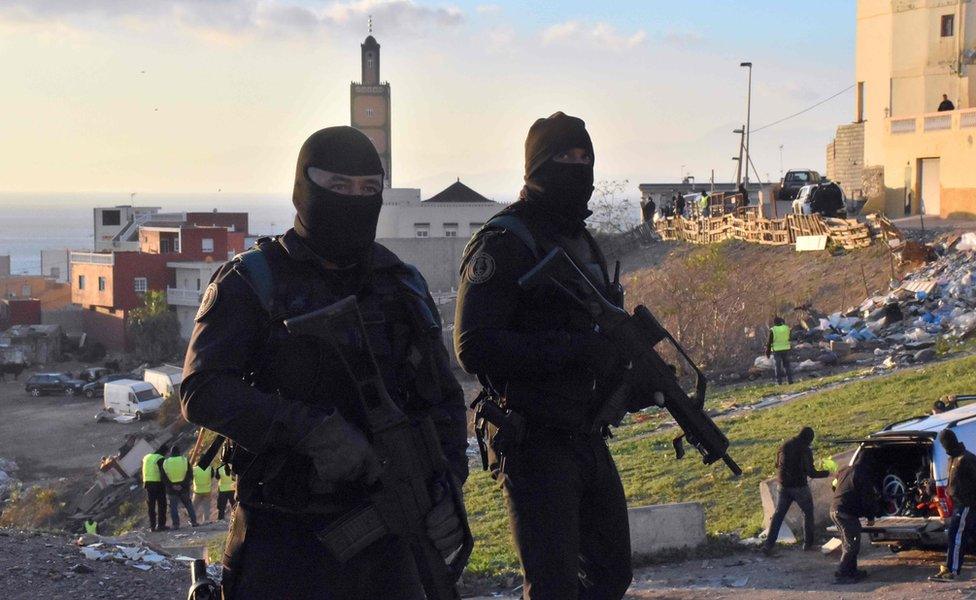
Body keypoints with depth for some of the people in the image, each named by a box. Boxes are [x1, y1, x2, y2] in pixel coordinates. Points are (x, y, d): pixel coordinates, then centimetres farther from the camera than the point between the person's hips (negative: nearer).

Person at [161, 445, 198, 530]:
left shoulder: (165, 462, -1)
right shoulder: (185, 460, -2)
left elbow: (164, 478, -3)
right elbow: (190, 475, -6)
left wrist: (172, 486, -7)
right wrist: (184, 484, -9)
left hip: (171, 490, -1)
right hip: (184, 488, 1)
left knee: (173, 507, 5)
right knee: (188, 504, 15)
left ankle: (176, 524, -1)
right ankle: (193, 521, 14)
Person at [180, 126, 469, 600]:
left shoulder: (402, 287, 12)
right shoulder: (250, 284, -3)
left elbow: (442, 398, 15)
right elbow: (202, 391, -15)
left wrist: (448, 484, -3)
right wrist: (313, 430, -25)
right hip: (284, 538, -4)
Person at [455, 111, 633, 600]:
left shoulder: (584, 242, 16)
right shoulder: (504, 242, -12)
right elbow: (474, 348, -22)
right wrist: (575, 350, -24)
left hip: (588, 441, 9)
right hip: (535, 444, -9)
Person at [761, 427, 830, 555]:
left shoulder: (785, 445, 6)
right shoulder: (805, 450, -15)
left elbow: (777, 464, 16)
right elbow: (811, 472, -16)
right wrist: (827, 473, -3)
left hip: (784, 486, 5)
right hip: (799, 486, -5)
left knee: (778, 514, 8)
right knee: (808, 513, 14)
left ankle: (768, 544, 1)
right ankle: (808, 543, 17)